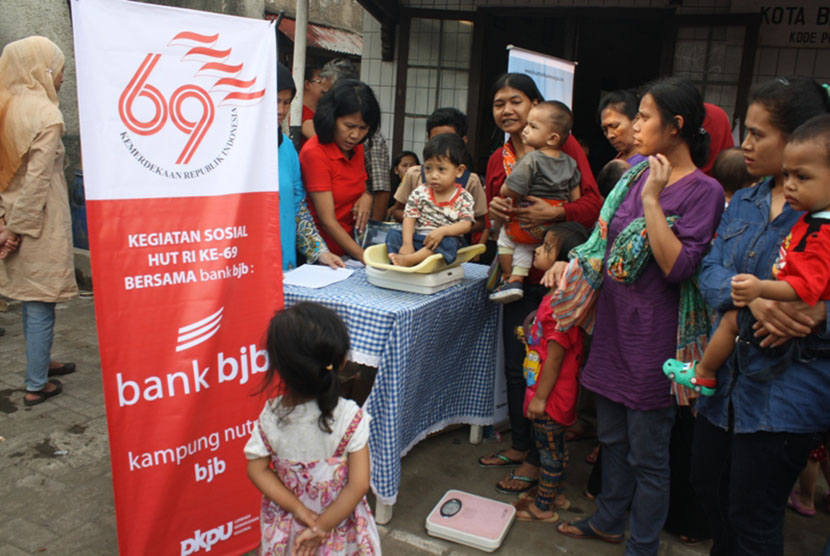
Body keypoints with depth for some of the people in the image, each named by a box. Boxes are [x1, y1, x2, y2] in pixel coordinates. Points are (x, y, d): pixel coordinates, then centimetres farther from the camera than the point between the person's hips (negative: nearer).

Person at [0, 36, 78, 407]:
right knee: (40, 303, 1)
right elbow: (37, 181, -19)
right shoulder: (44, 115, -15)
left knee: (31, 298, 20)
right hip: (39, 223, -8)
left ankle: (40, 362, 36)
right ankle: (36, 386, 10)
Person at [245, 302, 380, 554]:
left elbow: (257, 471, -12)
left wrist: (299, 510, -10)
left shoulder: (271, 415, -20)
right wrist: (322, 527, -15)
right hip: (339, 522, -2)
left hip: (286, 525, 2)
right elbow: (359, 484, -23)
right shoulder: (351, 418, -26)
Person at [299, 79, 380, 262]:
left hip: (348, 250, 6)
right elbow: (327, 221, -16)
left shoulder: (356, 148, 8)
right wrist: (365, 259, -23)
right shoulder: (314, 153, -14)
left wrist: (366, 197, -2)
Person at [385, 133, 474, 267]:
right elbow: (409, 219, -5)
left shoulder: (464, 198, -1)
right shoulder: (419, 193, 3)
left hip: (442, 241, -3)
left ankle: (410, 259, -44)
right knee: (392, 234, -17)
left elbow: (466, 225, -11)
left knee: (449, 243, -35)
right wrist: (407, 244, -20)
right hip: (417, 239, 3)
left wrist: (442, 231, -28)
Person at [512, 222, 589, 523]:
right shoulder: (556, 295, 4)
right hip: (554, 393, 10)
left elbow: (555, 356, -25)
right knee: (554, 445, 23)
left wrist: (540, 397, -20)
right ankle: (557, 494, 40)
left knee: (549, 448, 7)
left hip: (552, 394, -10)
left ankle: (543, 507, 24)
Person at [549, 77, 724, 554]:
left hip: (653, 337, -7)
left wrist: (652, 201, -23)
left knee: (647, 453, 9)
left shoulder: (703, 190, -13)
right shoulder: (637, 175, 7)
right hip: (614, 324, 7)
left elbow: (678, 267, -23)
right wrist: (571, 263, -2)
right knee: (613, 437, 21)